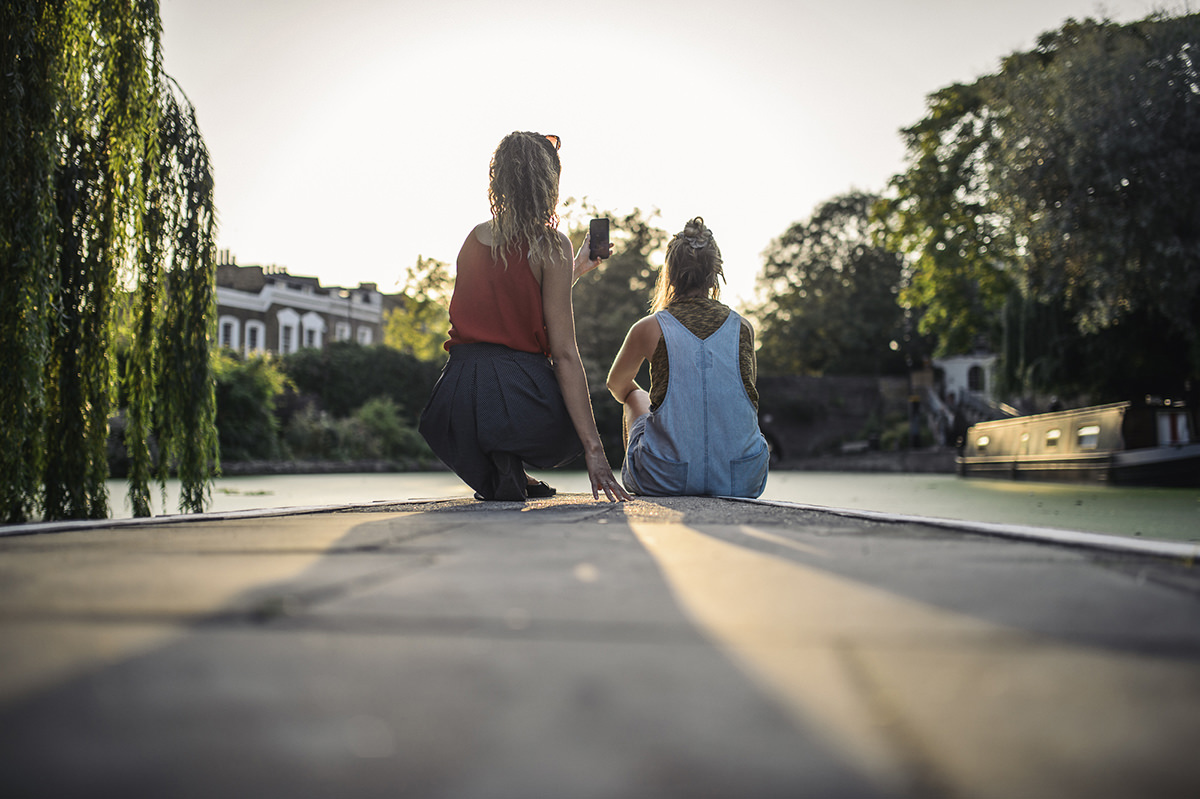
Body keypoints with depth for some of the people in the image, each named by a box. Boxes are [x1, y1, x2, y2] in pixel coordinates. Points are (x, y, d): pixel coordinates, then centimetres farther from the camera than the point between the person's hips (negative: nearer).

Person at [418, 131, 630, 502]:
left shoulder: (474, 238, 12)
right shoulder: (551, 244, -6)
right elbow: (564, 353, -11)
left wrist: (574, 270, 36)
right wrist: (593, 449, -11)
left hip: (453, 411, 5)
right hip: (518, 399, -5)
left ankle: (492, 473, 21)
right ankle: (510, 459, 3)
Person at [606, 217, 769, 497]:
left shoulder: (649, 329, -3)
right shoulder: (743, 328, 2)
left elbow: (617, 385, 18)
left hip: (666, 480, -2)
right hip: (742, 480, 2)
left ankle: (634, 479, 42)